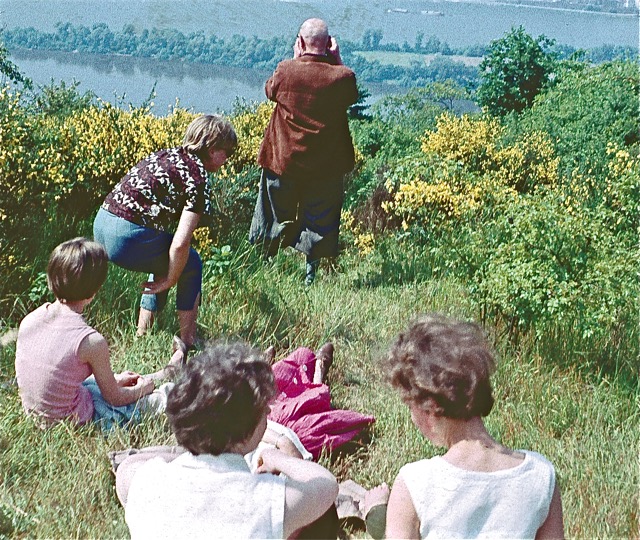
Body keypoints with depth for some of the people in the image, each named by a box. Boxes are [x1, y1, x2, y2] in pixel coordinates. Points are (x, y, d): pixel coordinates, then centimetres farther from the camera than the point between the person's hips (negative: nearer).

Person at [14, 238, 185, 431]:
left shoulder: (29, 320, -9)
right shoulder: (92, 342, -28)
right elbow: (114, 397, -12)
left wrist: (114, 379, 16)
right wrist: (142, 388, 11)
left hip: (36, 414, 7)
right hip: (73, 420, -7)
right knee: (150, 398, 17)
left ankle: (167, 372, 53)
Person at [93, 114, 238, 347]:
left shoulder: (167, 155, 18)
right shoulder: (198, 177, -6)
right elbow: (180, 244, -15)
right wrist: (169, 280, 2)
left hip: (101, 224, 8)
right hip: (127, 238, -8)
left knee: (166, 258, 30)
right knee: (191, 263, 14)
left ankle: (142, 334, 31)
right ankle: (187, 341, 17)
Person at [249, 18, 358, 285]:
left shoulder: (286, 70, -14)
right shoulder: (342, 76, -14)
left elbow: (270, 91, 7)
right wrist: (337, 60, 3)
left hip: (284, 160, 1)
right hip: (326, 164, 0)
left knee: (277, 216, 15)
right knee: (318, 221, 11)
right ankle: (310, 273, 14)